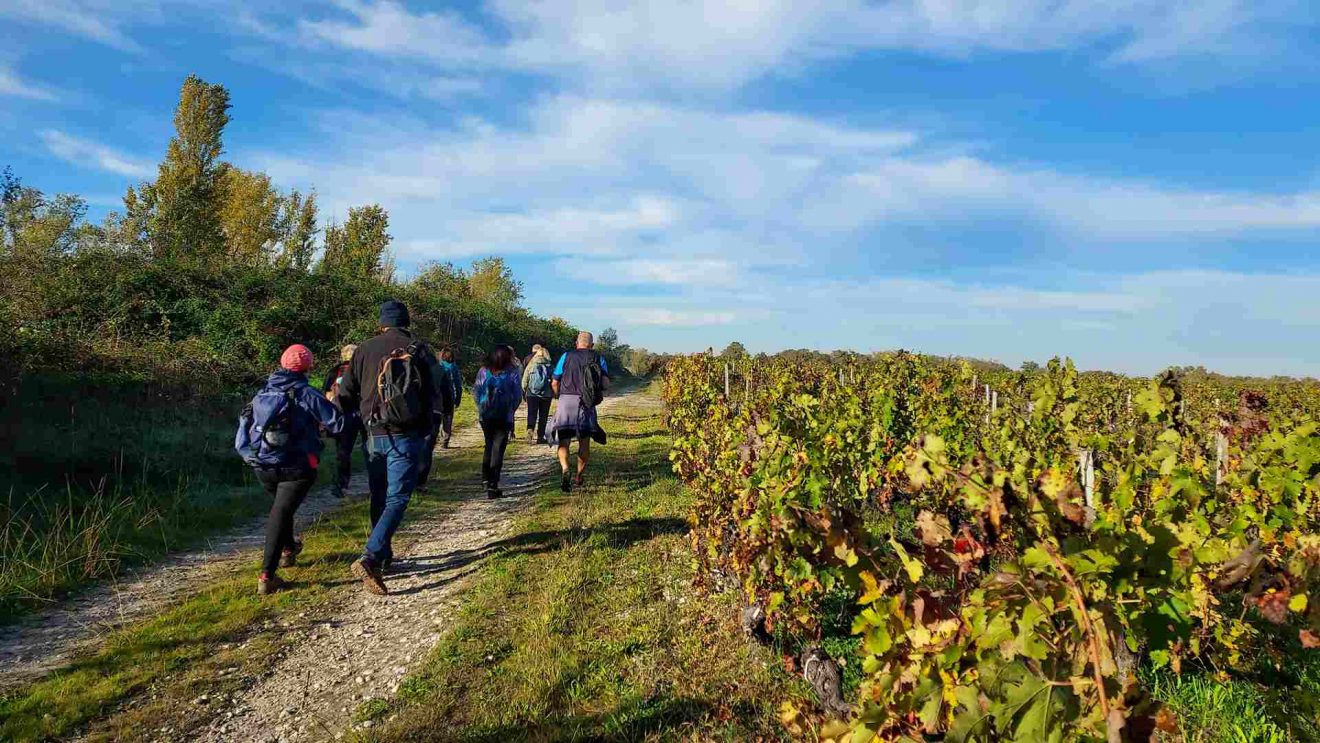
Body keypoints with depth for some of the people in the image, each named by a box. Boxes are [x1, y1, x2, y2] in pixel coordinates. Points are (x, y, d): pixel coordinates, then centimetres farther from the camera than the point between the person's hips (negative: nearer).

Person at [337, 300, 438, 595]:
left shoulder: (364, 350, 3)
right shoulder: (419, 351, -3)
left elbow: (345, 396, 4)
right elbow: (431, 396, -1)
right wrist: (425, 431, 12)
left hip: (374, 435, 3)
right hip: (406, 436, -3)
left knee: (379, 499, 17)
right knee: (397, 499, -2)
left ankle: (383, 557, 27)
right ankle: (369, 559, -18)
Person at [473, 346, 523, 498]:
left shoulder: (484, 370, 4)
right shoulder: (512, 372, -3)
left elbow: (475, 391, 4)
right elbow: (518, 395, -3)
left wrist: (481, 407, 13)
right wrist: (512, 410, 11)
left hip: (485, 415, 3)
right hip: (504, 416, -3)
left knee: (489, 445, 21)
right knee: (498, 448, 1)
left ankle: (485, 478, 19)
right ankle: (492, 486, -2)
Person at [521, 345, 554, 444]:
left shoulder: (530, 365, -2)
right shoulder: (549, 366, -3)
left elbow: (524, 380, 1)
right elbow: (554, 381, -2)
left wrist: (524, 391, 17)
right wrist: (554, 393, 11)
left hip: (532, 394, 0)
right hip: (546, 394, 0)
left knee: (532, 413, 5)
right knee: (543, 416, 9)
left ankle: (530, 429, -22)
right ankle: (540, 437, 10)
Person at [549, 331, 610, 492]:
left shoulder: (566, 356, 8)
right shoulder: (599, 359, 10)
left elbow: (554, 384, 7)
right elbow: (606, 384, -1)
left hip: (566, 400, -1)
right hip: (587, 404, 1)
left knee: (564, 440, 1)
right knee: (584, 441, 14)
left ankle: (564, 469, -24)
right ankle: (579, 477, 21)